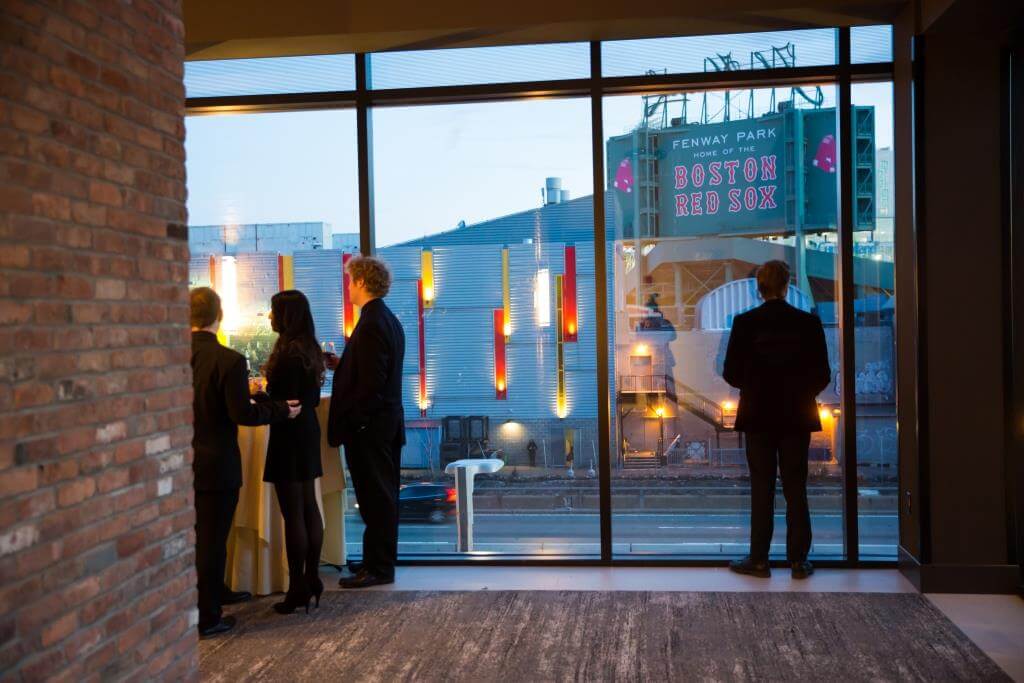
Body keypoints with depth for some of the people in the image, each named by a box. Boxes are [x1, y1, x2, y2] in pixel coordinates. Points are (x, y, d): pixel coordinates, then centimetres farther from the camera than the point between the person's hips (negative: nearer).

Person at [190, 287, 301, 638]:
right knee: (212, 539, 4)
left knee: (198, 534, 22)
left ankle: (214, 592, 40)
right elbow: (243, 414, -19)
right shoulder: (229, 361, -20)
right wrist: (282, 409, -4)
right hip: (216, 464, -6)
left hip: (183, 462, 6)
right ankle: (206, 618, 12)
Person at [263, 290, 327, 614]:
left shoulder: (289, 353, -18)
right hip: (308, 432, 9)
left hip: (290, 436, -9)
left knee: (293, 513, -4)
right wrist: (268, 391, 22)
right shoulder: (310, 350, 10)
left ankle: (297, 587, 2)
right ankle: (312, 577, 21)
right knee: (309, 506, 13)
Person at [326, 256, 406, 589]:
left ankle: (378, 567, 8)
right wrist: (341, 364, 11)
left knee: (375, 498, -1)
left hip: (369, 426, -10)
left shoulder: (371, 325, -19)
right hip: (387, 422, 10)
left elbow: (371, 384, -23)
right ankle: (380, 560, 26)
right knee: (382, 496, 16)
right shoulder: (389, 320, 12)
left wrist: (349, 421, -16)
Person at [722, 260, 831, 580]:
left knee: (761, 488, 6)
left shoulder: (745, 322, -8)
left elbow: (731, 374, -6)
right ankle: (798, 561, 11)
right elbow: (822, 375, -1)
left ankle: (759, 559, 9)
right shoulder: (808, 322, -5)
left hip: (759, 416, -1)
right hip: (796, 416, 1)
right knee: (795, 488, 8)